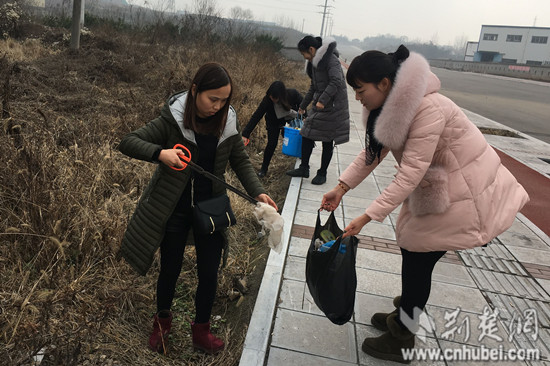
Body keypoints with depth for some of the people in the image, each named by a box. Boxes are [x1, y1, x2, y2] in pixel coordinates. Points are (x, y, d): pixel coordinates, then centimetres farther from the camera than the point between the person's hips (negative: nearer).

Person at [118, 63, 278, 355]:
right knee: (170, 270, 15)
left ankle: (201, 331, 35)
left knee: (209, 274, 10)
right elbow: (128, 142, -13)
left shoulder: (227, 122, -7)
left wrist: (257, 192, -12)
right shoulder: (172, 120, -16)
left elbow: (241, 162, 2)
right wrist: (159, 153, -32)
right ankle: (162, 322, 45)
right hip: (173, 209, -2)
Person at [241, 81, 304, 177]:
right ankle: (264, 168, 3)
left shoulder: (293, 94, -32)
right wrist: (245, 134, -39)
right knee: (271, 144, -12)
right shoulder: (267, 100, -34)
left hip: (291, 120, 2)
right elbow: (256, 117, -33)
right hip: (274, 122, -2)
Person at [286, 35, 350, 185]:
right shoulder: (315, 63, 15)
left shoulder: (331, 60, -14)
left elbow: (336, 82, -25)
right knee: (307, 135, 7)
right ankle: (304, 168, 18)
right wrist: (303, 105, 29)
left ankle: (322, 173, 12)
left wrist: (323, 100, -30)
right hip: (319, 105, 9)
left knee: (327, 141, 1)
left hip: (332, 106, -9)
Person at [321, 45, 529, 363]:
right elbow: (373, 151, -1)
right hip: (434, 185, 8)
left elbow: (410, 174, -32)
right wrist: (341, 188, -9)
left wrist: (368, 217, -31)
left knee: (417, 257, -1)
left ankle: (402, 340, 17)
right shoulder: (394, 104, -4)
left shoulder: (428, 109, -32)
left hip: (464, 190, -8)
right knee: (411, 250, 14)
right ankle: (404, 316, 36)